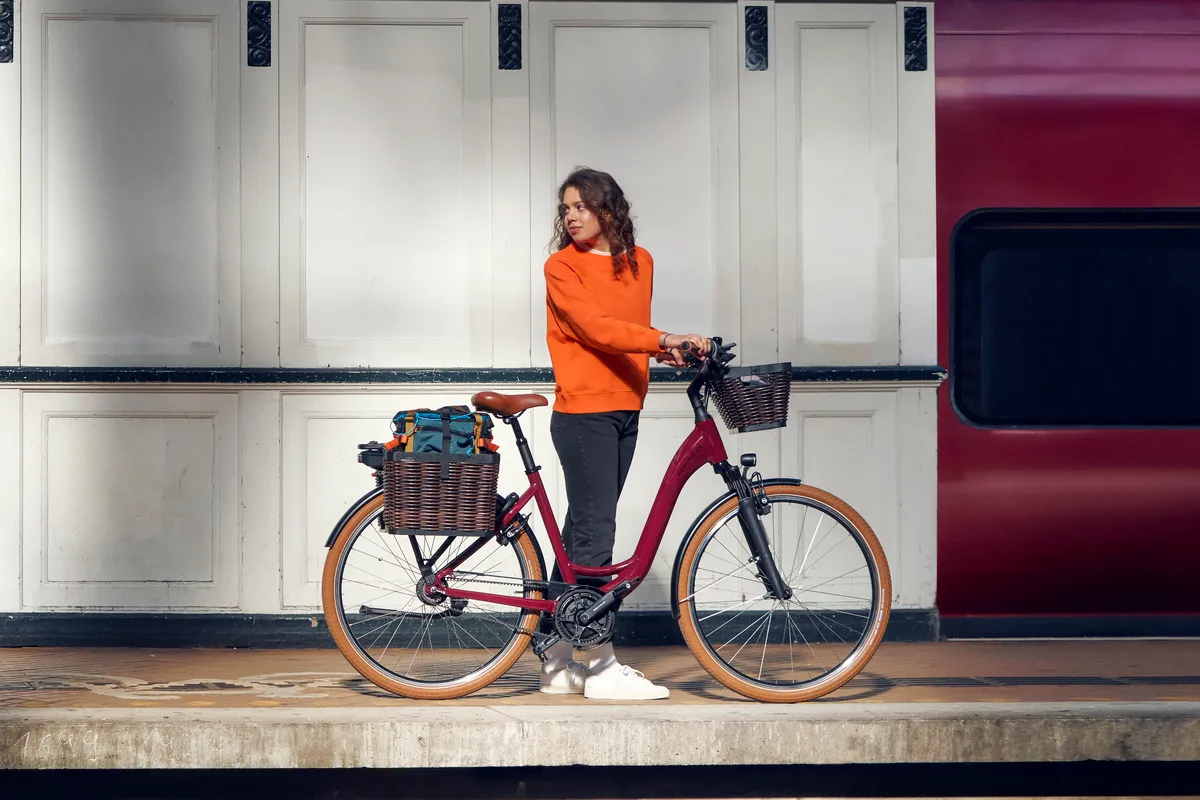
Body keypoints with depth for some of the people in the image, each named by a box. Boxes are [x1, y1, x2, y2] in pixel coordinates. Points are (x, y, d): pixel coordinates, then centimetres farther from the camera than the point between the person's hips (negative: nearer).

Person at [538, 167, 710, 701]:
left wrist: (667, 351, 0)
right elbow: (594, 327, -17)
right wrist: (661, 338, -26)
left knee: (582, 532, 9)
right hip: (582, 411, -6)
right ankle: (602, 667, -4)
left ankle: (557, 663, 14)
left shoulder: (640, 262, 14)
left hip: (625, 411, 6)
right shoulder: (562, 266, -4)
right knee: (593, 533, -7)